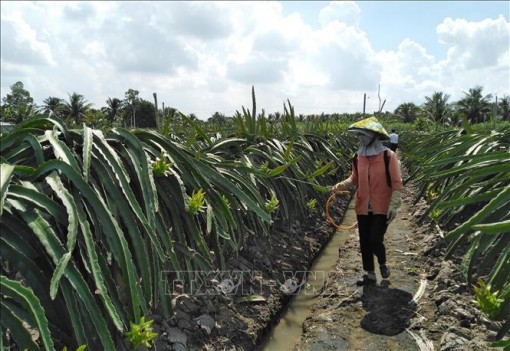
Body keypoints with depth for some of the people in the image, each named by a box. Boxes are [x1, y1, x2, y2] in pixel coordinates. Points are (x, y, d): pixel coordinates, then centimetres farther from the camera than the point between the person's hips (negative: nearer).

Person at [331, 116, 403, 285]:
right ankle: (370, 274, 28)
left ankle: (382, 263, 28)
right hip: (363, 208, 5)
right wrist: (340, 186, -9)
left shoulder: (388, 156, -11)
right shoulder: (358, 157, 1)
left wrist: (394, 205, -16)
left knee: (375, 241, -6)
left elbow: (397, 183, -10)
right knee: (364, 242, 10)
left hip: (382, 208, -4)